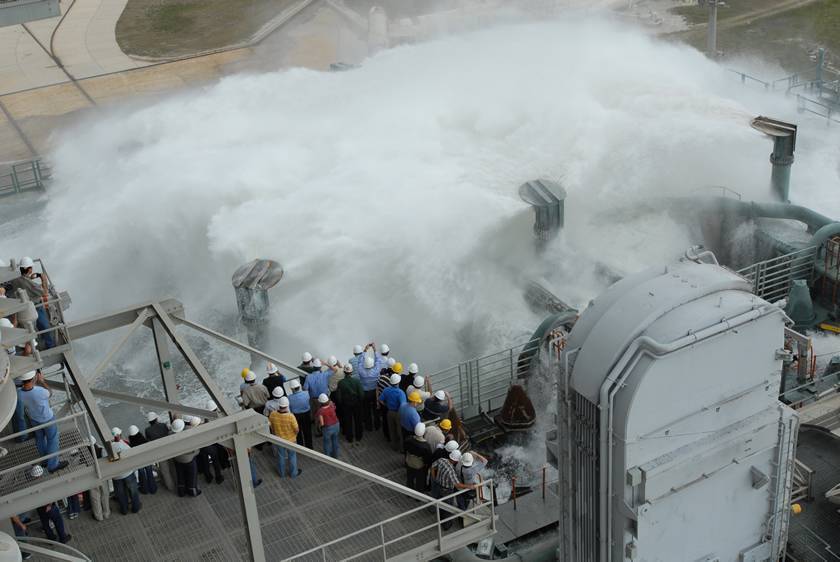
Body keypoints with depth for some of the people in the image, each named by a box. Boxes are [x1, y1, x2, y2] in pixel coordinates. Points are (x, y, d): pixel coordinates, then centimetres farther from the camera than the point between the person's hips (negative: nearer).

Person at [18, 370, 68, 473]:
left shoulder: (20, 393, -26)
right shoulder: (40, 392, -42)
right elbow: (49, 394, -15)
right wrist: (42, 380, -9)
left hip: (34, 419, 5)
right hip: (47, 419, -5)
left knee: (40, 439, 27)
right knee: (52, 440, 16)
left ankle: (45, 459, 49)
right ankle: (53, 465, 29)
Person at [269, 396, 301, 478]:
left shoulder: (272, 415, -23)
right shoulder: (290, 416, -33)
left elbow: (271, 427, -5)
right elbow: (296, 429, -20)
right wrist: (295, 434, 3)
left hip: (279, 439, 3)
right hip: (290, 439, -3)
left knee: (281, 456, 25)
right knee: (292, 456, 21)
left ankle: (281, 473, 44)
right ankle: (293, 473, 39)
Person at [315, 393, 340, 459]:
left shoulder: (320, 411, -26)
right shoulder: (332, 406, -12)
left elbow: (322, 423, -23)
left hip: (327, 428, -5)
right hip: (336, 425, 5)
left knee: (327, 443, 18)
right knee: (335, 441, 25)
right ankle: (335, 455, 43)